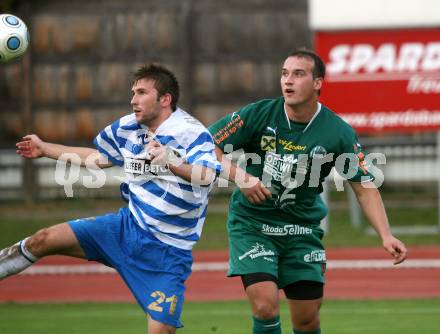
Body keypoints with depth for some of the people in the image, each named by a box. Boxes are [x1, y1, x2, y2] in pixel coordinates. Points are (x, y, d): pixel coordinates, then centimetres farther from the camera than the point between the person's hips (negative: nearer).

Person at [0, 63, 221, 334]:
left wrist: (172, 163, -56)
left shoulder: (193, 134, -19)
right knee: (45, 239, -4)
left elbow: (207, 176, -38)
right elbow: (98, 157, 24)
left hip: (168, 251, -5)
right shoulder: (127, 128, 3)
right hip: (129, 227, 6)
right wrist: (45, 149, 30)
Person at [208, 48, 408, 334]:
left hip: (302, 227, 2)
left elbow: (365, 186, -2)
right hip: (252, 223, -2)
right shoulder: (258, 115, -13)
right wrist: (240, 177, -23)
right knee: (266, 306, -18)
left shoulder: (338, 133, -9)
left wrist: (385, 235, -14)